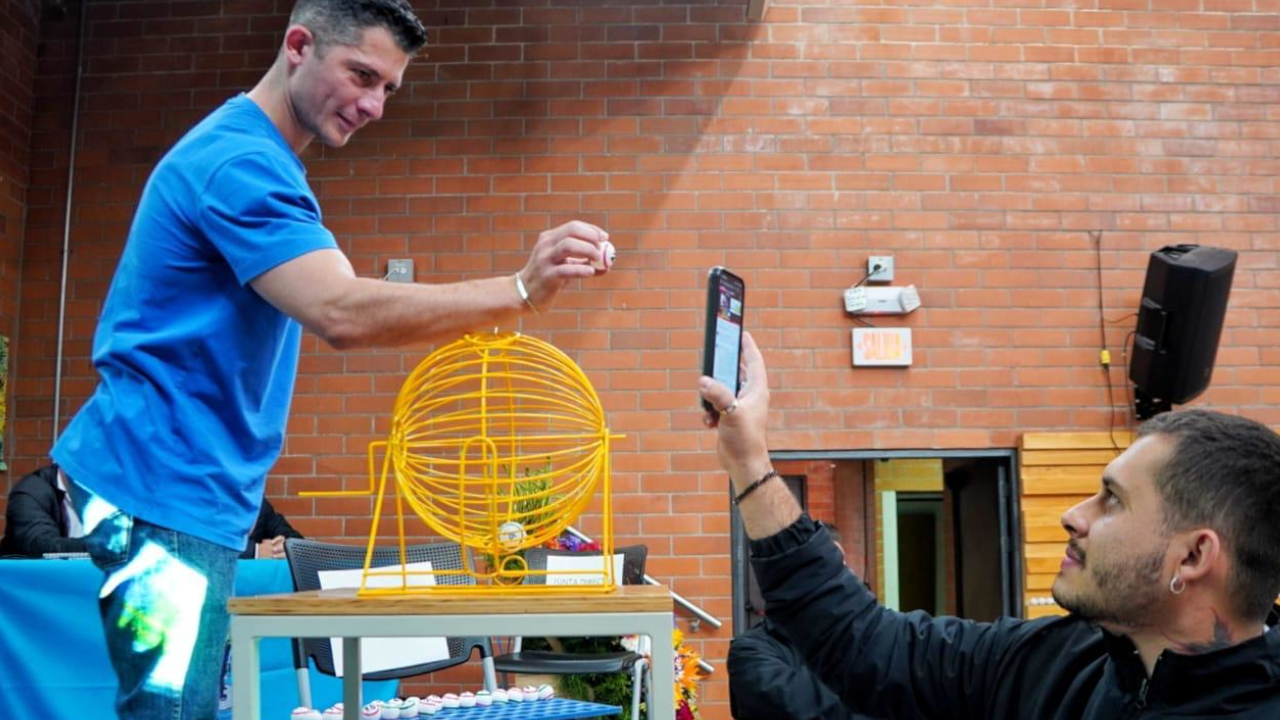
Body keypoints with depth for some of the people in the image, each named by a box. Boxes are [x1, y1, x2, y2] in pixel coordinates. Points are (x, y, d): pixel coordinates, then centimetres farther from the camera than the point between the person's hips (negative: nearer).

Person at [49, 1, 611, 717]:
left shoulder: (251, 154, 15)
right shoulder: (243, 161, -18)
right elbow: (343, 314, -31)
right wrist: (520, 291, -36)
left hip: (190, 491, 10)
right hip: (165, 495, -10)